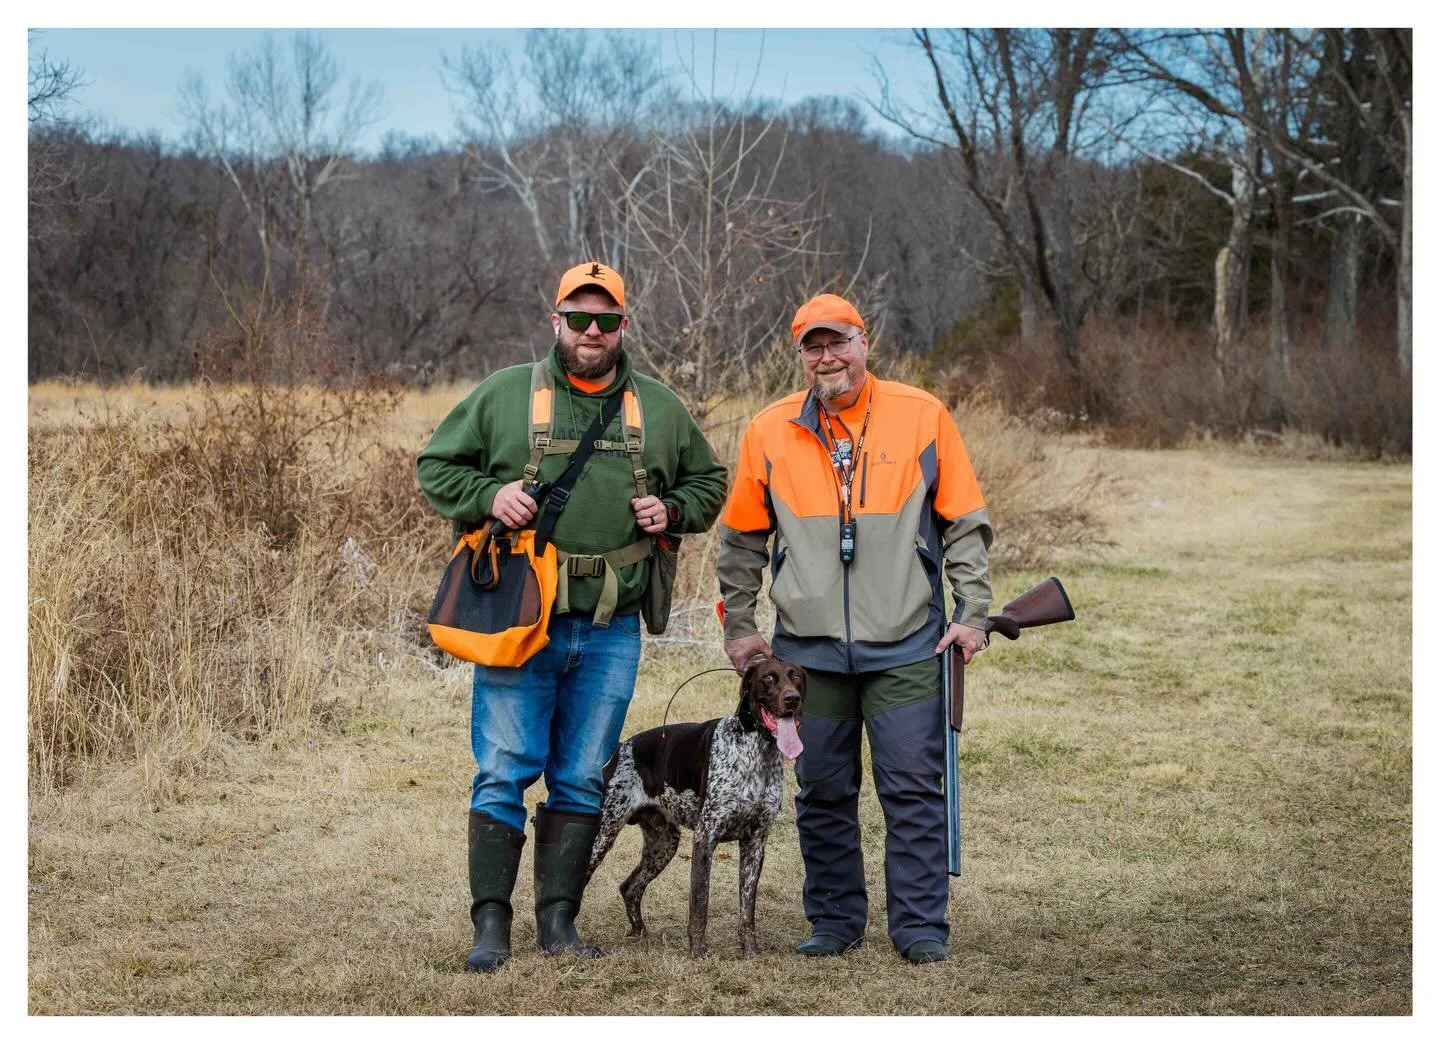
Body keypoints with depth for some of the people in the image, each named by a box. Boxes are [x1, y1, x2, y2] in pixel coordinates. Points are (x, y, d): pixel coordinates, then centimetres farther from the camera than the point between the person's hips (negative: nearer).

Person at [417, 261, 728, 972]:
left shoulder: (661, 409, 10)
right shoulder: (504, 394, 3)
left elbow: (709, 484, 22)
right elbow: (436, 466, 8)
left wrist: (672, 511, 1)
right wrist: (487, 495, -11)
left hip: (611, 631, 3)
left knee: (582, 780, 7)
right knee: (503, 774, -5)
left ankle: (558, 920, 15)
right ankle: (491, 924, 0)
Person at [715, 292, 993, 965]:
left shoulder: (921, 417, -1)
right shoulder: (770, 432, 4)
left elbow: (965, 524, 4)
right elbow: (741, 541, 13)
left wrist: (972, 613, -2)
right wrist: (738, 626, 10)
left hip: (906, 648, -2)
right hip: (808, 649, 2)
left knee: (914, 788, -3)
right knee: (823, 792, 7)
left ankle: (920, 927, 4)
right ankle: (834, 922, 18)